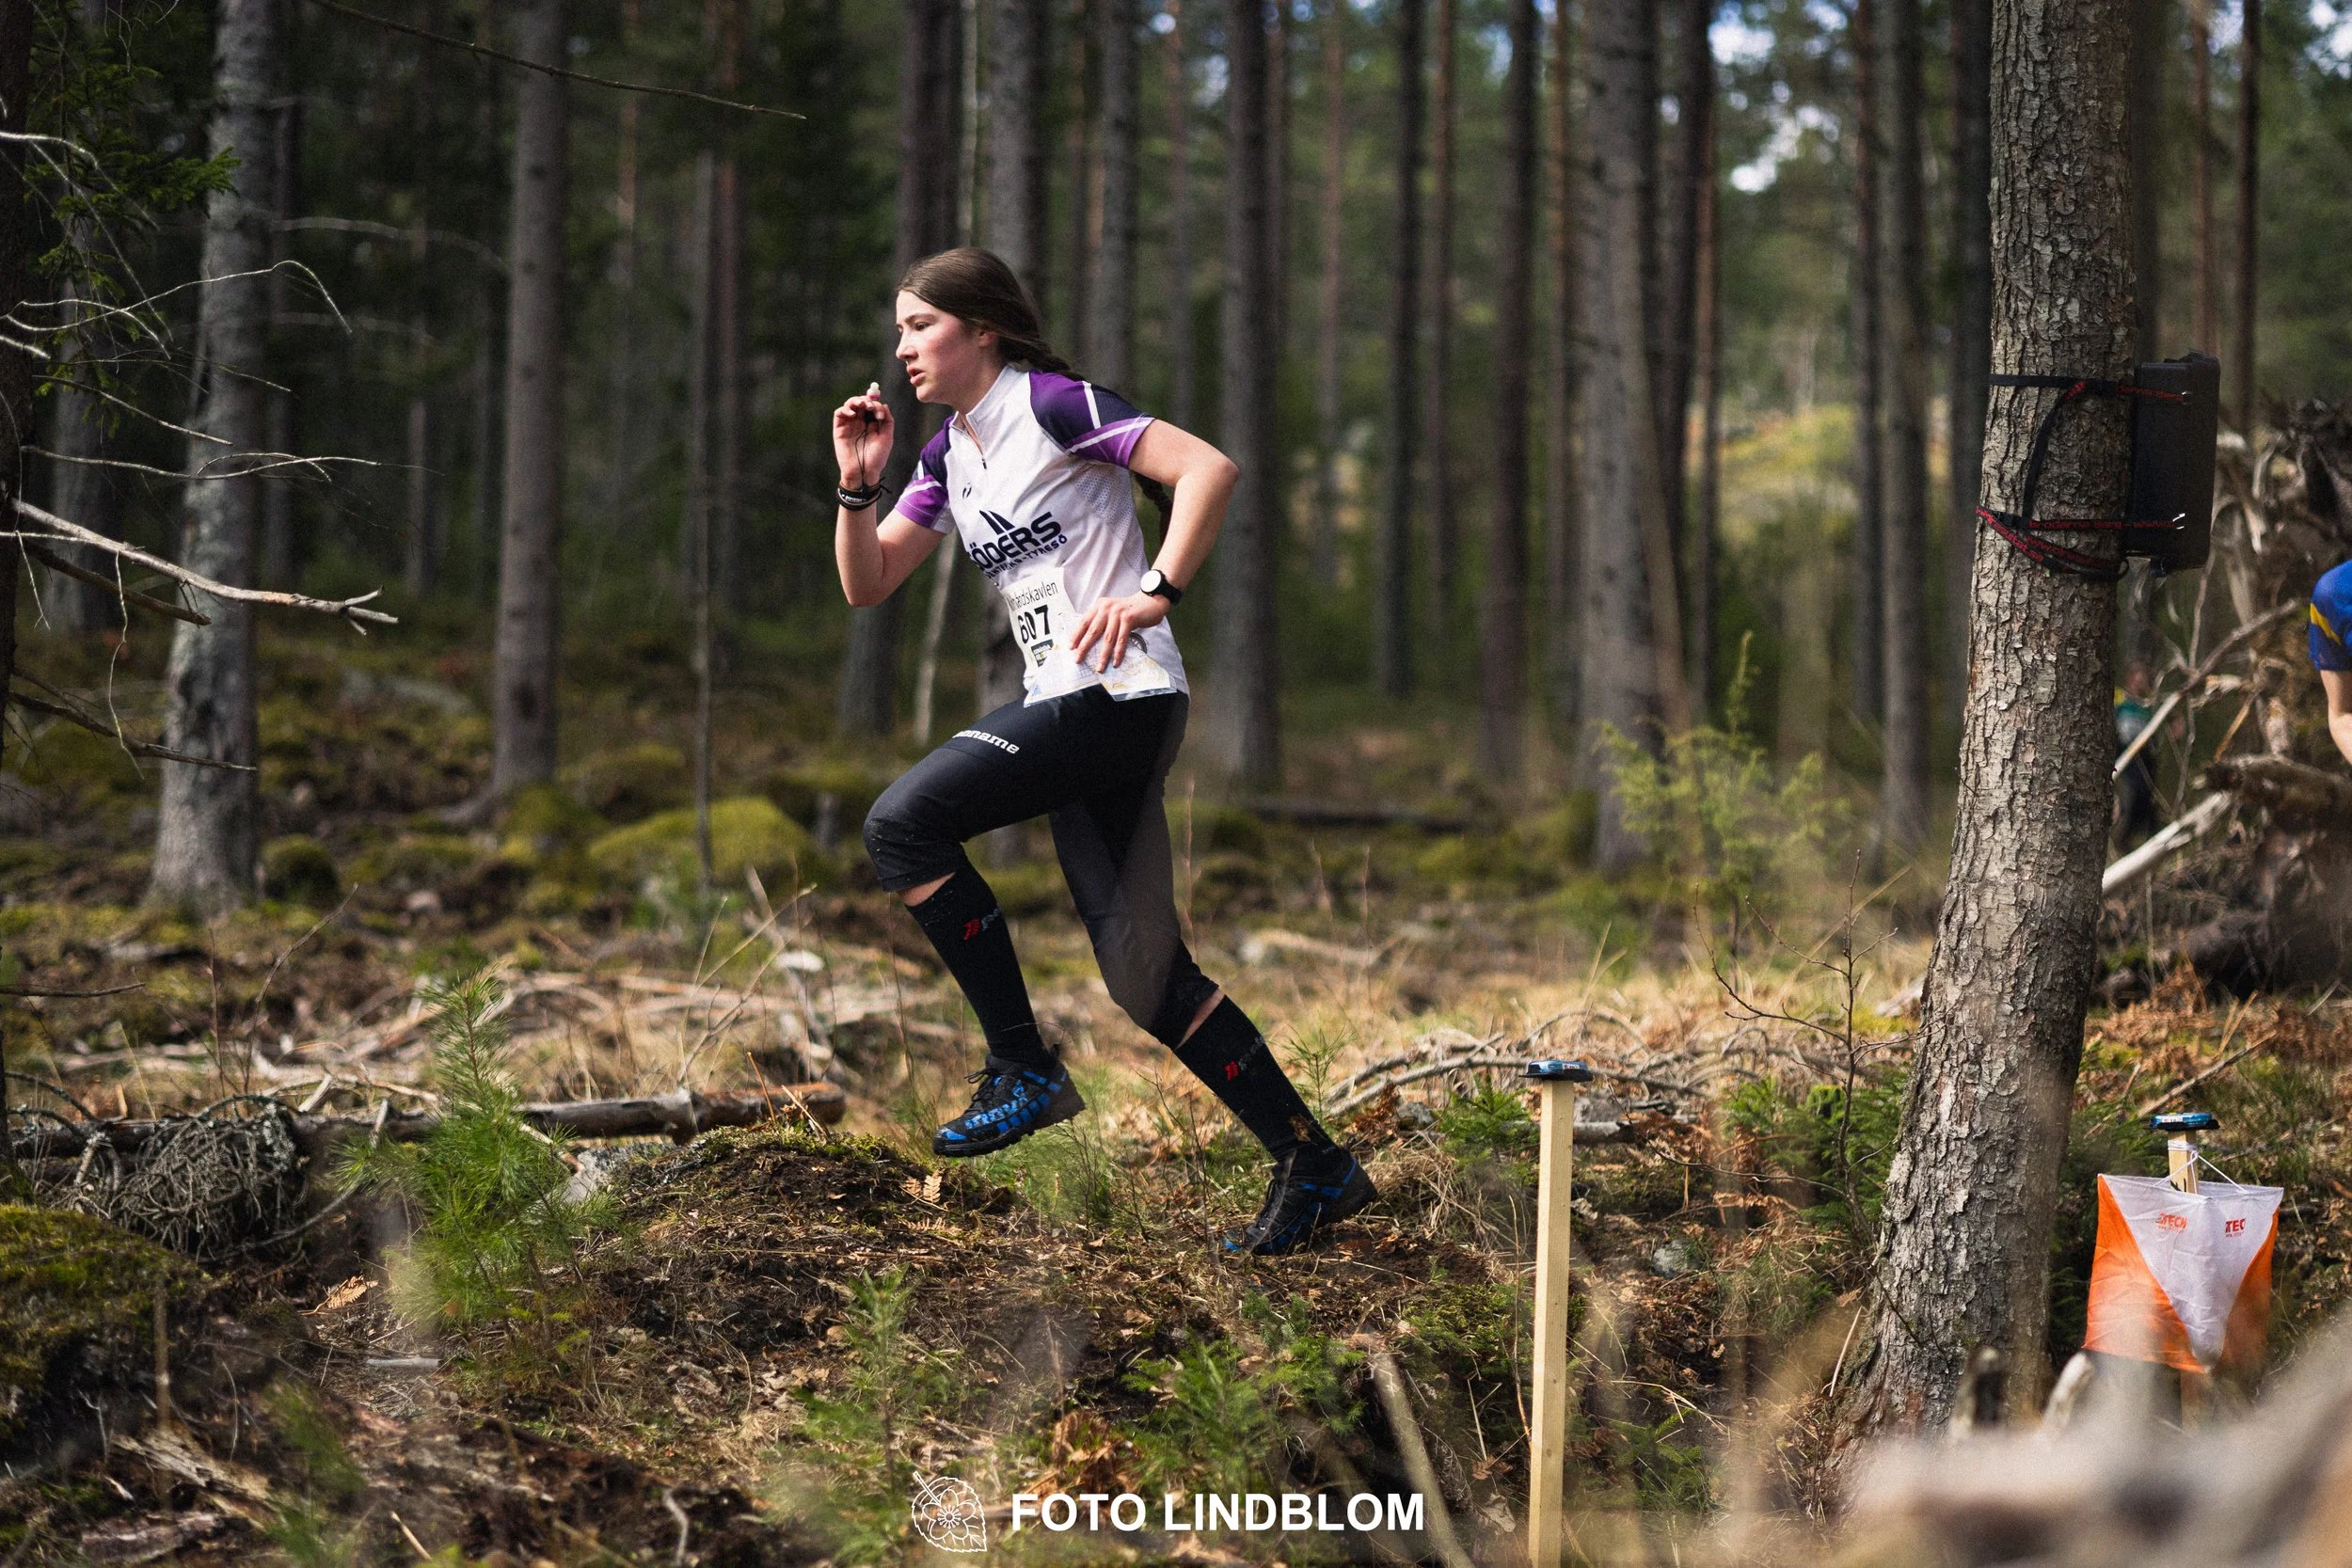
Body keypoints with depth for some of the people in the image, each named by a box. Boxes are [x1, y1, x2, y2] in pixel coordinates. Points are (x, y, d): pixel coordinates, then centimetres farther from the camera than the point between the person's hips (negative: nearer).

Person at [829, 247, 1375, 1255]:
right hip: (1068, 710, 9)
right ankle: (1315, 1168, 8)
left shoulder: (1051, 402, -7)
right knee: (1145, 978, 3)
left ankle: (1023, 1069, -10)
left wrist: (1152, 597, -25)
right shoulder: (947, 455, 18)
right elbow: (865, 585, 21)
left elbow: (1211, 469, -16)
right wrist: (859, 484, 5)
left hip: (1121, 693, -9)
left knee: (904, 821, -17)